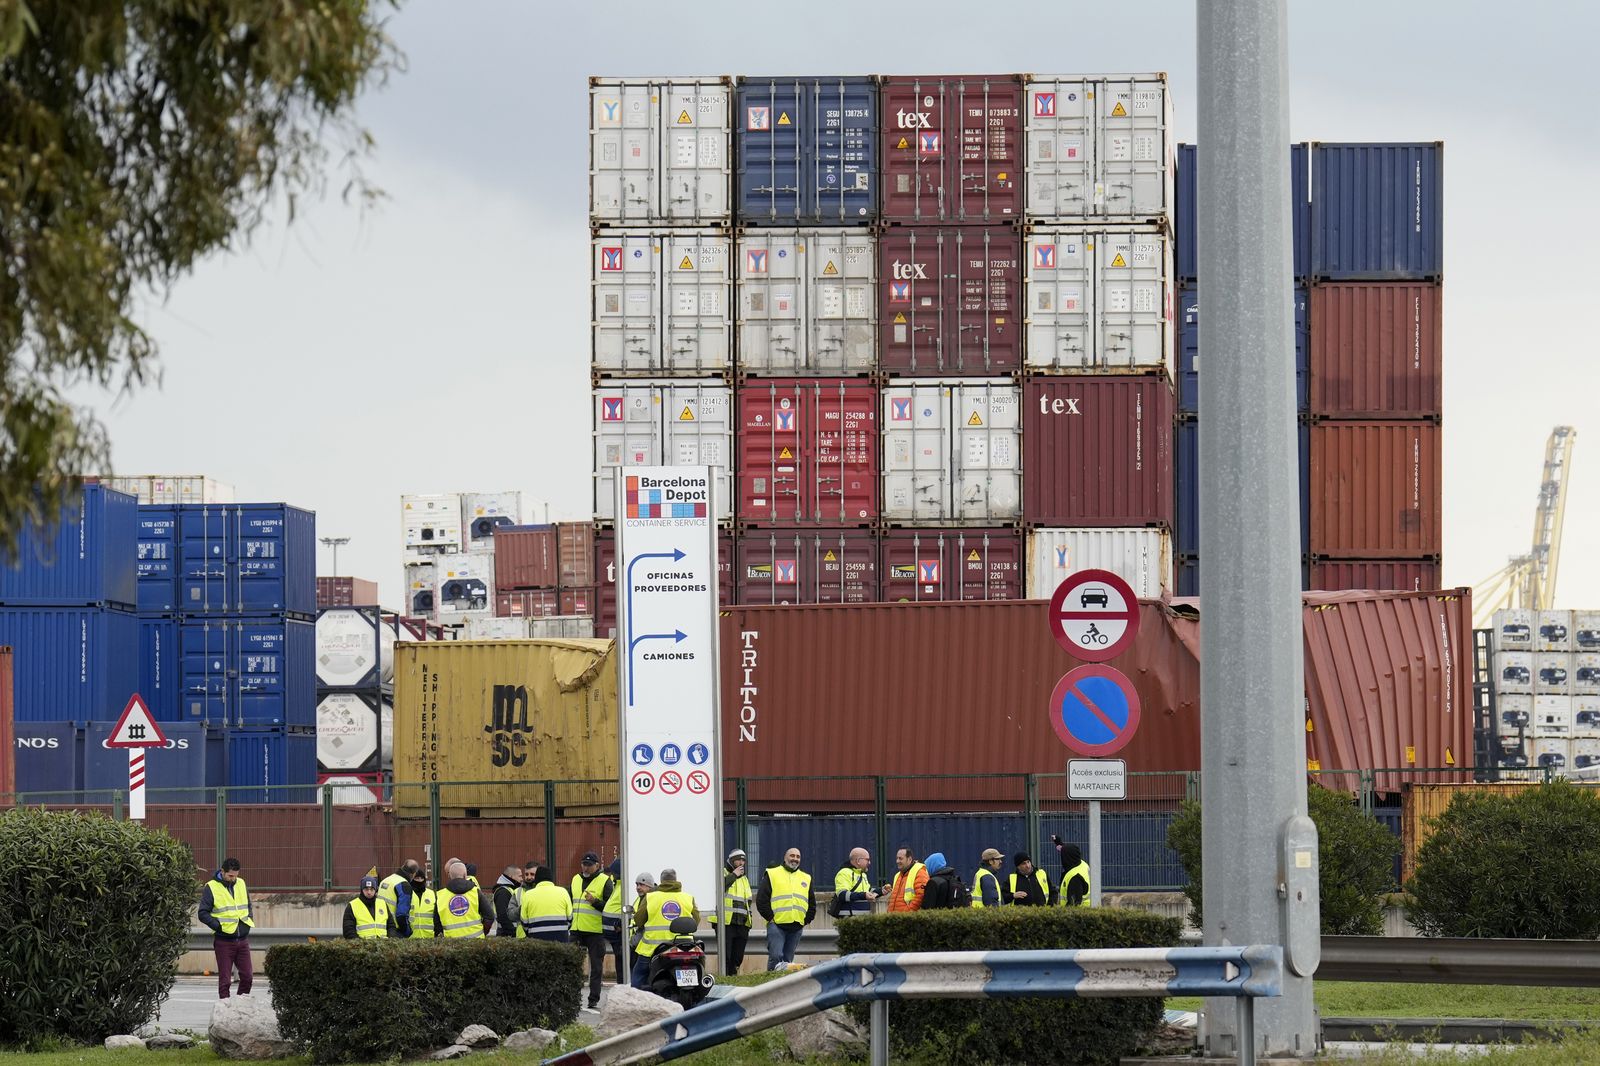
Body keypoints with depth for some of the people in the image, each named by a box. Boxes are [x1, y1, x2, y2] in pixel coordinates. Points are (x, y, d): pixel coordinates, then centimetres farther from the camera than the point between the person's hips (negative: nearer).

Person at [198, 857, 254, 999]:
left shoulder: (241, 884, 10)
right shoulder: (211, 887, -7)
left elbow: (248, 906, 24)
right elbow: (203, 914, -8)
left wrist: (249, 921, 6)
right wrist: (218, 926, -17)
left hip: (242, 939, 5)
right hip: (224, 941, -5)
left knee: (247, 975, 4)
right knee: (225, 978, 0)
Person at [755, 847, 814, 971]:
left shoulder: (806, 878, 20)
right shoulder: (772, 874, 7)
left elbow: (812, 903, 24)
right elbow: (761, 899, 1)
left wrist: (806, 920, 10)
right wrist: (770, 917, -7)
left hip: (796, 928, 4)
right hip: (776, 925, -4)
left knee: (788, 960, 4)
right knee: (776, 957, -19)